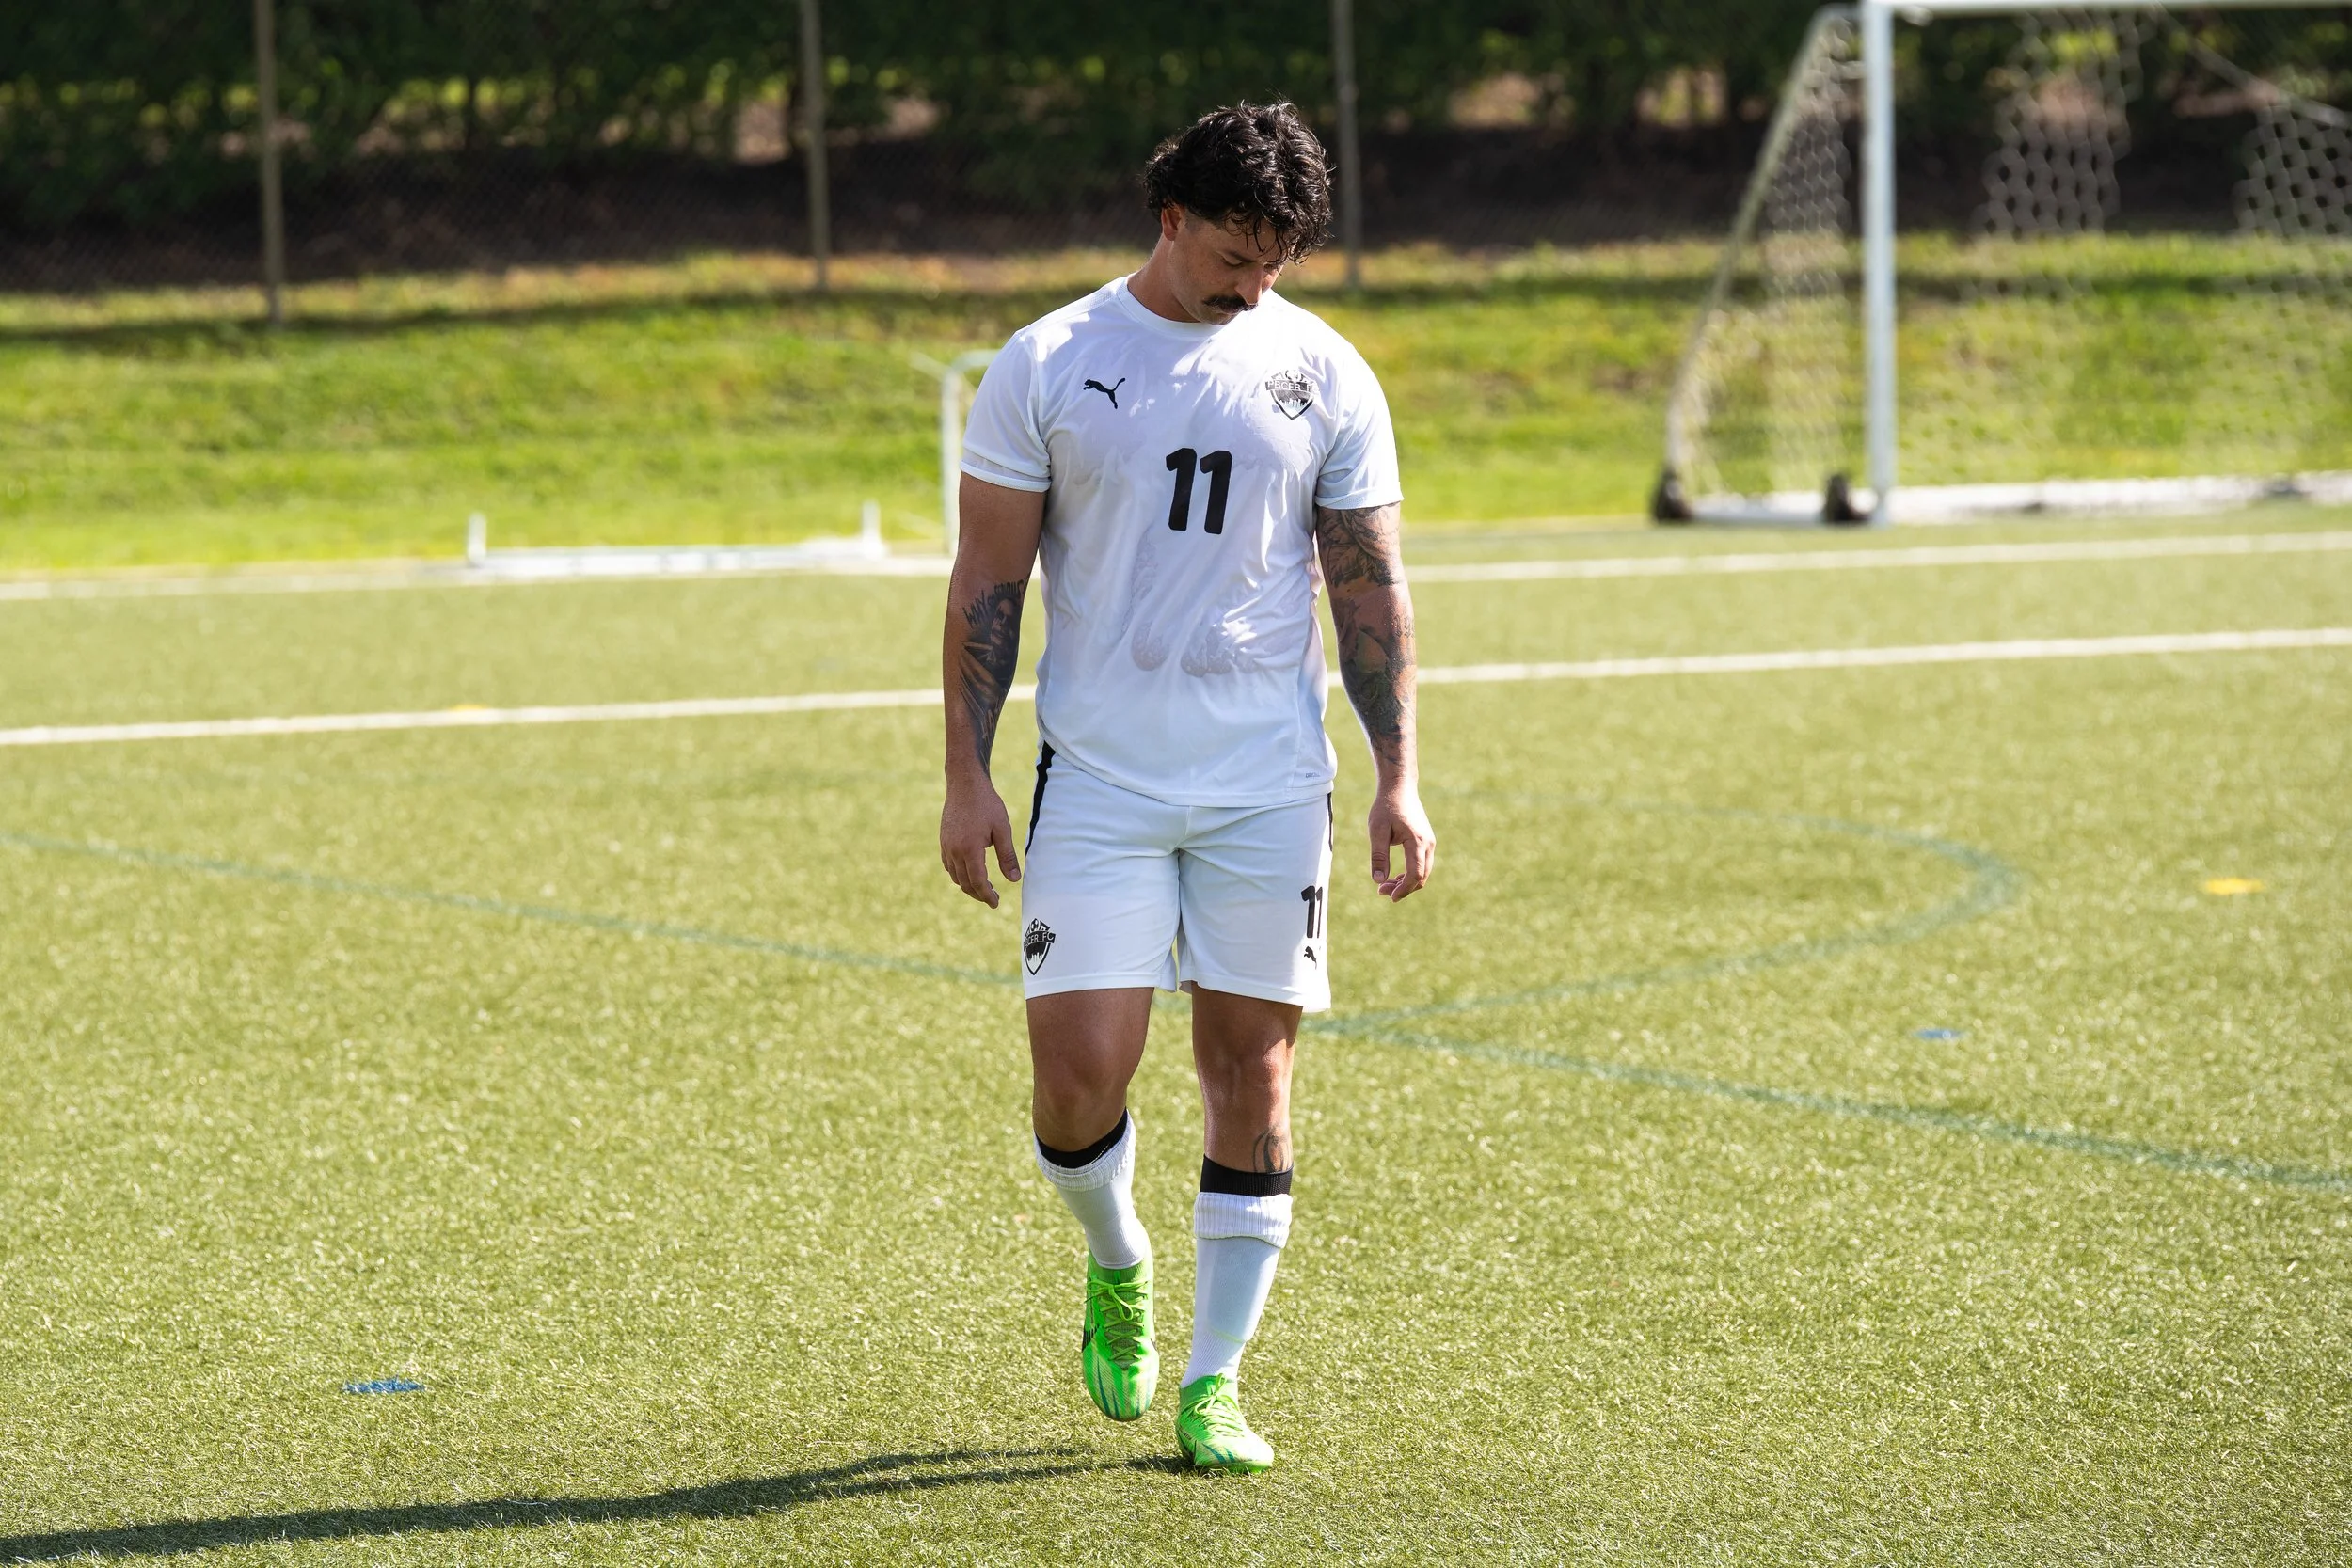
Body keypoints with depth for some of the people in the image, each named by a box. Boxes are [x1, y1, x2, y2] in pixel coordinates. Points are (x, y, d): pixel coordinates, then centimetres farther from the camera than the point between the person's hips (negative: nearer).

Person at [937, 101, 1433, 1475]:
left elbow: (1371, 587, 8)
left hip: (1270, 789, 1)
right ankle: (1117, 1264, 23)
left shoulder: (1325, 375, 4)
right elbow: (987, 585, 2)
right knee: (1080, 1077, -9)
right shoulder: (1048, 367, -1)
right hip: (1098, 782, -1)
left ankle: (1215, 1384, 10)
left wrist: (1399, 775, 0)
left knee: (1252, 1077, 1)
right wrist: (969, 778, -3)